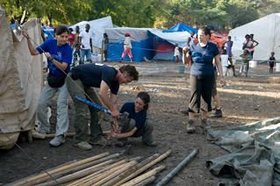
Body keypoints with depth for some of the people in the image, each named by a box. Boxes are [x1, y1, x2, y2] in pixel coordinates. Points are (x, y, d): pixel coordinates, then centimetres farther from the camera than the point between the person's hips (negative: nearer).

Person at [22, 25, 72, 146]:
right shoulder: (50, 43, -8)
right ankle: (43, 129, 27)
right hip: (52, 79, 5)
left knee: (62, 105, -16)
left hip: (64, 80, -5)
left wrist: (51, 58, -34)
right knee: (41, 104, 6)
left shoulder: (67, 48, -19)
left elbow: (63, 66, -25)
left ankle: (60, 135, -18)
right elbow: (34, 52, -7)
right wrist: (28, 39, -19)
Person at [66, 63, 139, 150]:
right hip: (74, 79, -10)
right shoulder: (109, 73, -26)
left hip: (85, 82, 10)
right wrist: (113, 110, -26)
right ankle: (80, 140, -3)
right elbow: (102, 93, -35)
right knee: (82, 109, -14)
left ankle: (96, 137, 12)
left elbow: (113, 102, 6)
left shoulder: (115, 81, 2)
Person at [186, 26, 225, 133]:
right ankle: (191, 122, -2)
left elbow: (218, 62, 4)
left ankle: (204, 121, 23)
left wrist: (221, 76, 1)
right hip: (195, 76, 0)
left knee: (206, 98, 8)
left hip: (209, 77, 0)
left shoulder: (213, 47, -1)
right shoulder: (194, 47, 1)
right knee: (194, 99, -6)